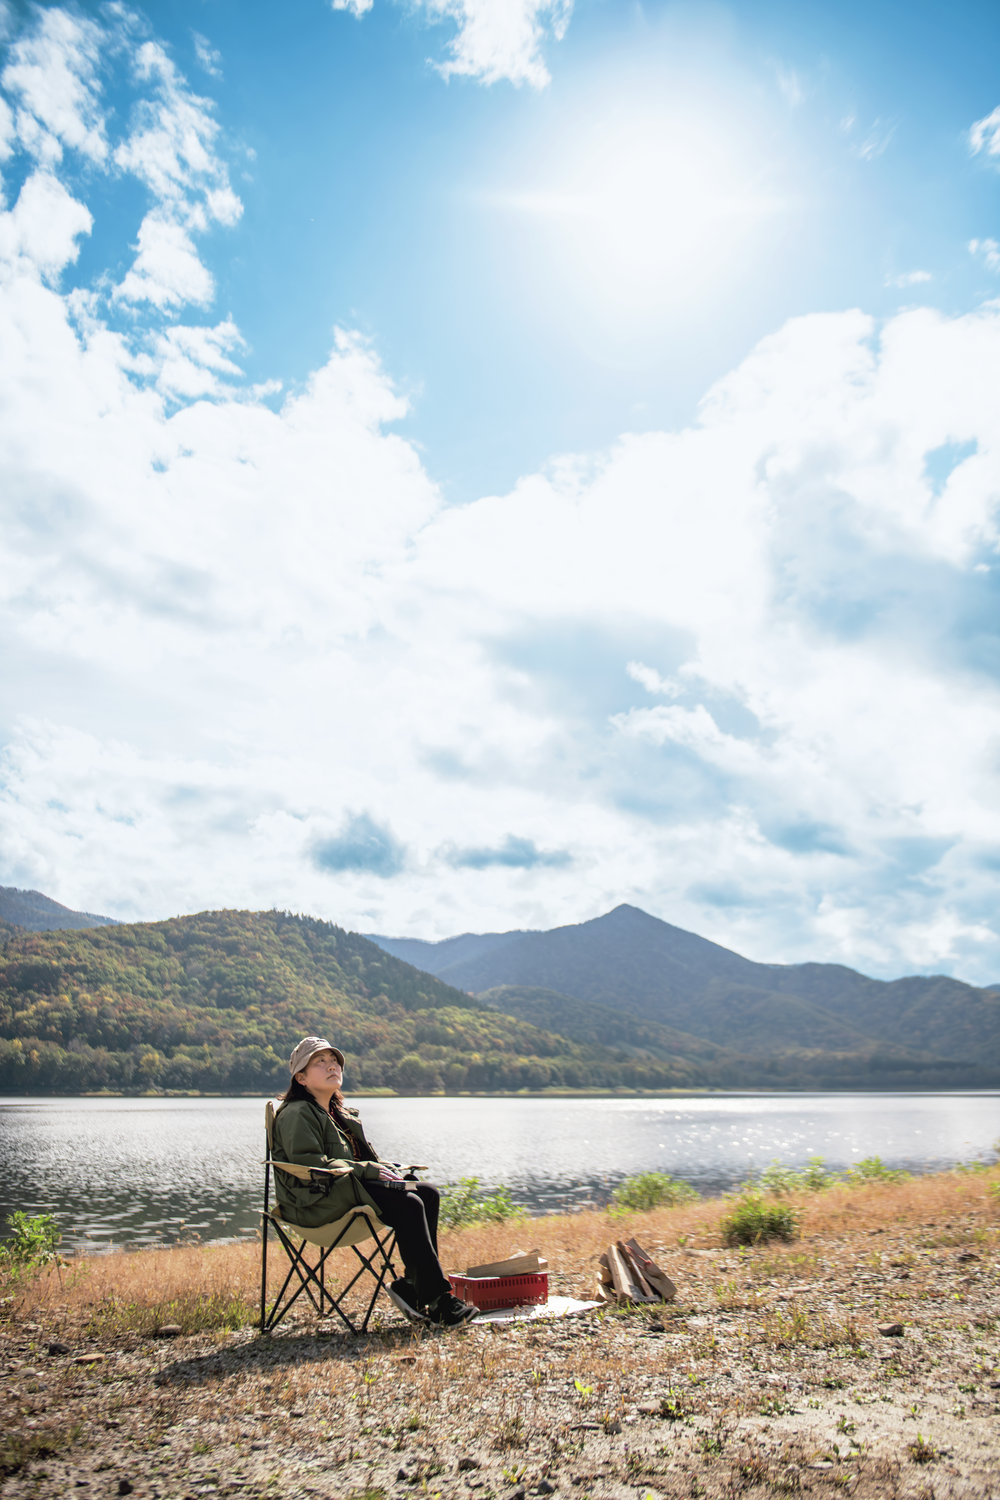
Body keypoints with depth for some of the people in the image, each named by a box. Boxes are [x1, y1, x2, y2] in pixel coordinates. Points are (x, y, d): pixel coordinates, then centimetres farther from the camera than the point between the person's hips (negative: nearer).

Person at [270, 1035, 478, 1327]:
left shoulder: (342, 1115, 22)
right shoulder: (296, 1114, -6)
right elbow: (310, 1164, -19)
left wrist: (387, 1169, 0)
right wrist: (368, 1170, -18)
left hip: (344, 1189, 9)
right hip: (316, 1200, -9)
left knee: (428, 1192, -6)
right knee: (408, 1204, -26)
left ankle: (411, 1285, -8)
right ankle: (437, 1301, -22)